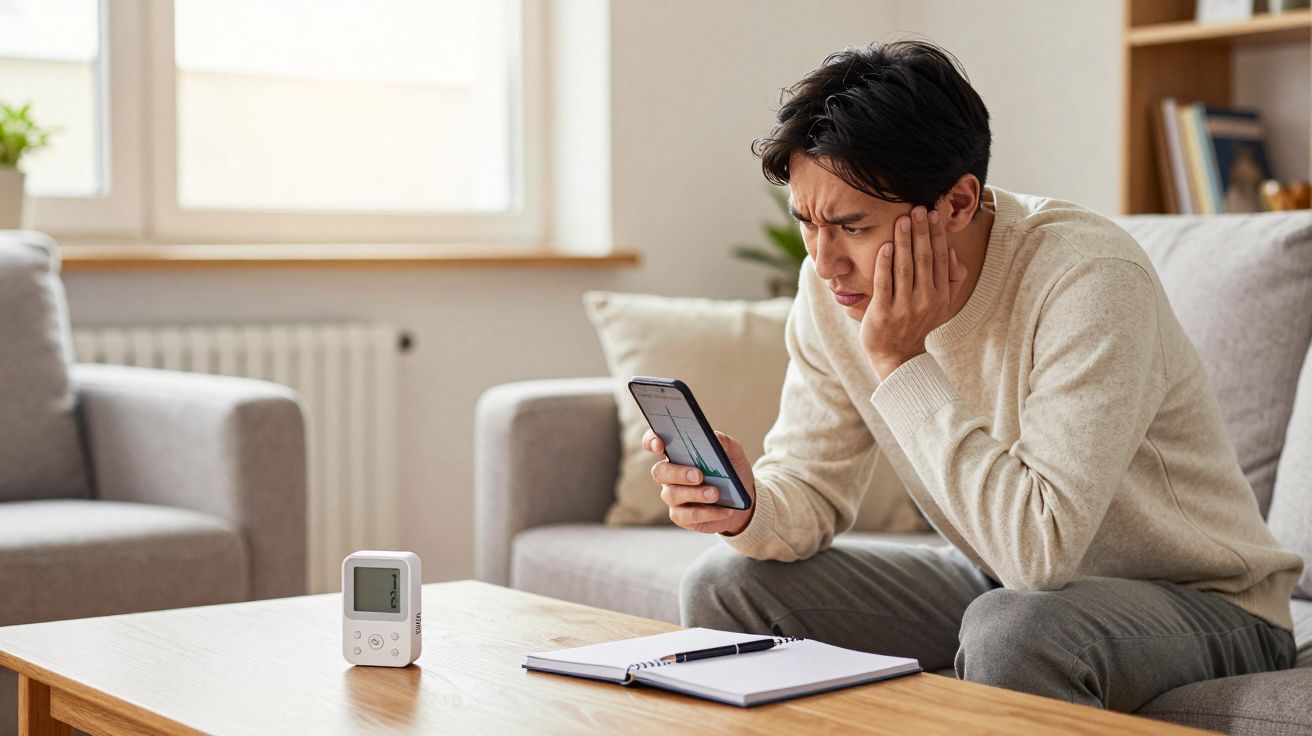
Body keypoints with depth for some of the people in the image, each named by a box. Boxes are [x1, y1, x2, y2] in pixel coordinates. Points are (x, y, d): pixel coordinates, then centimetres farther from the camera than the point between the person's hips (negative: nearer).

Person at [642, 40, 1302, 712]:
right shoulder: (832, 286, -9)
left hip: (1199, 601, -6)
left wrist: (902, 363, -31)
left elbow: (1041, 547, -35)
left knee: (1014, 629, -39)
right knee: (727, 585, -5)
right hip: (1003, 583, 6)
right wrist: (748, 508, -26)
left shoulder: (1089, 278, -30)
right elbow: (810, 492, -2)